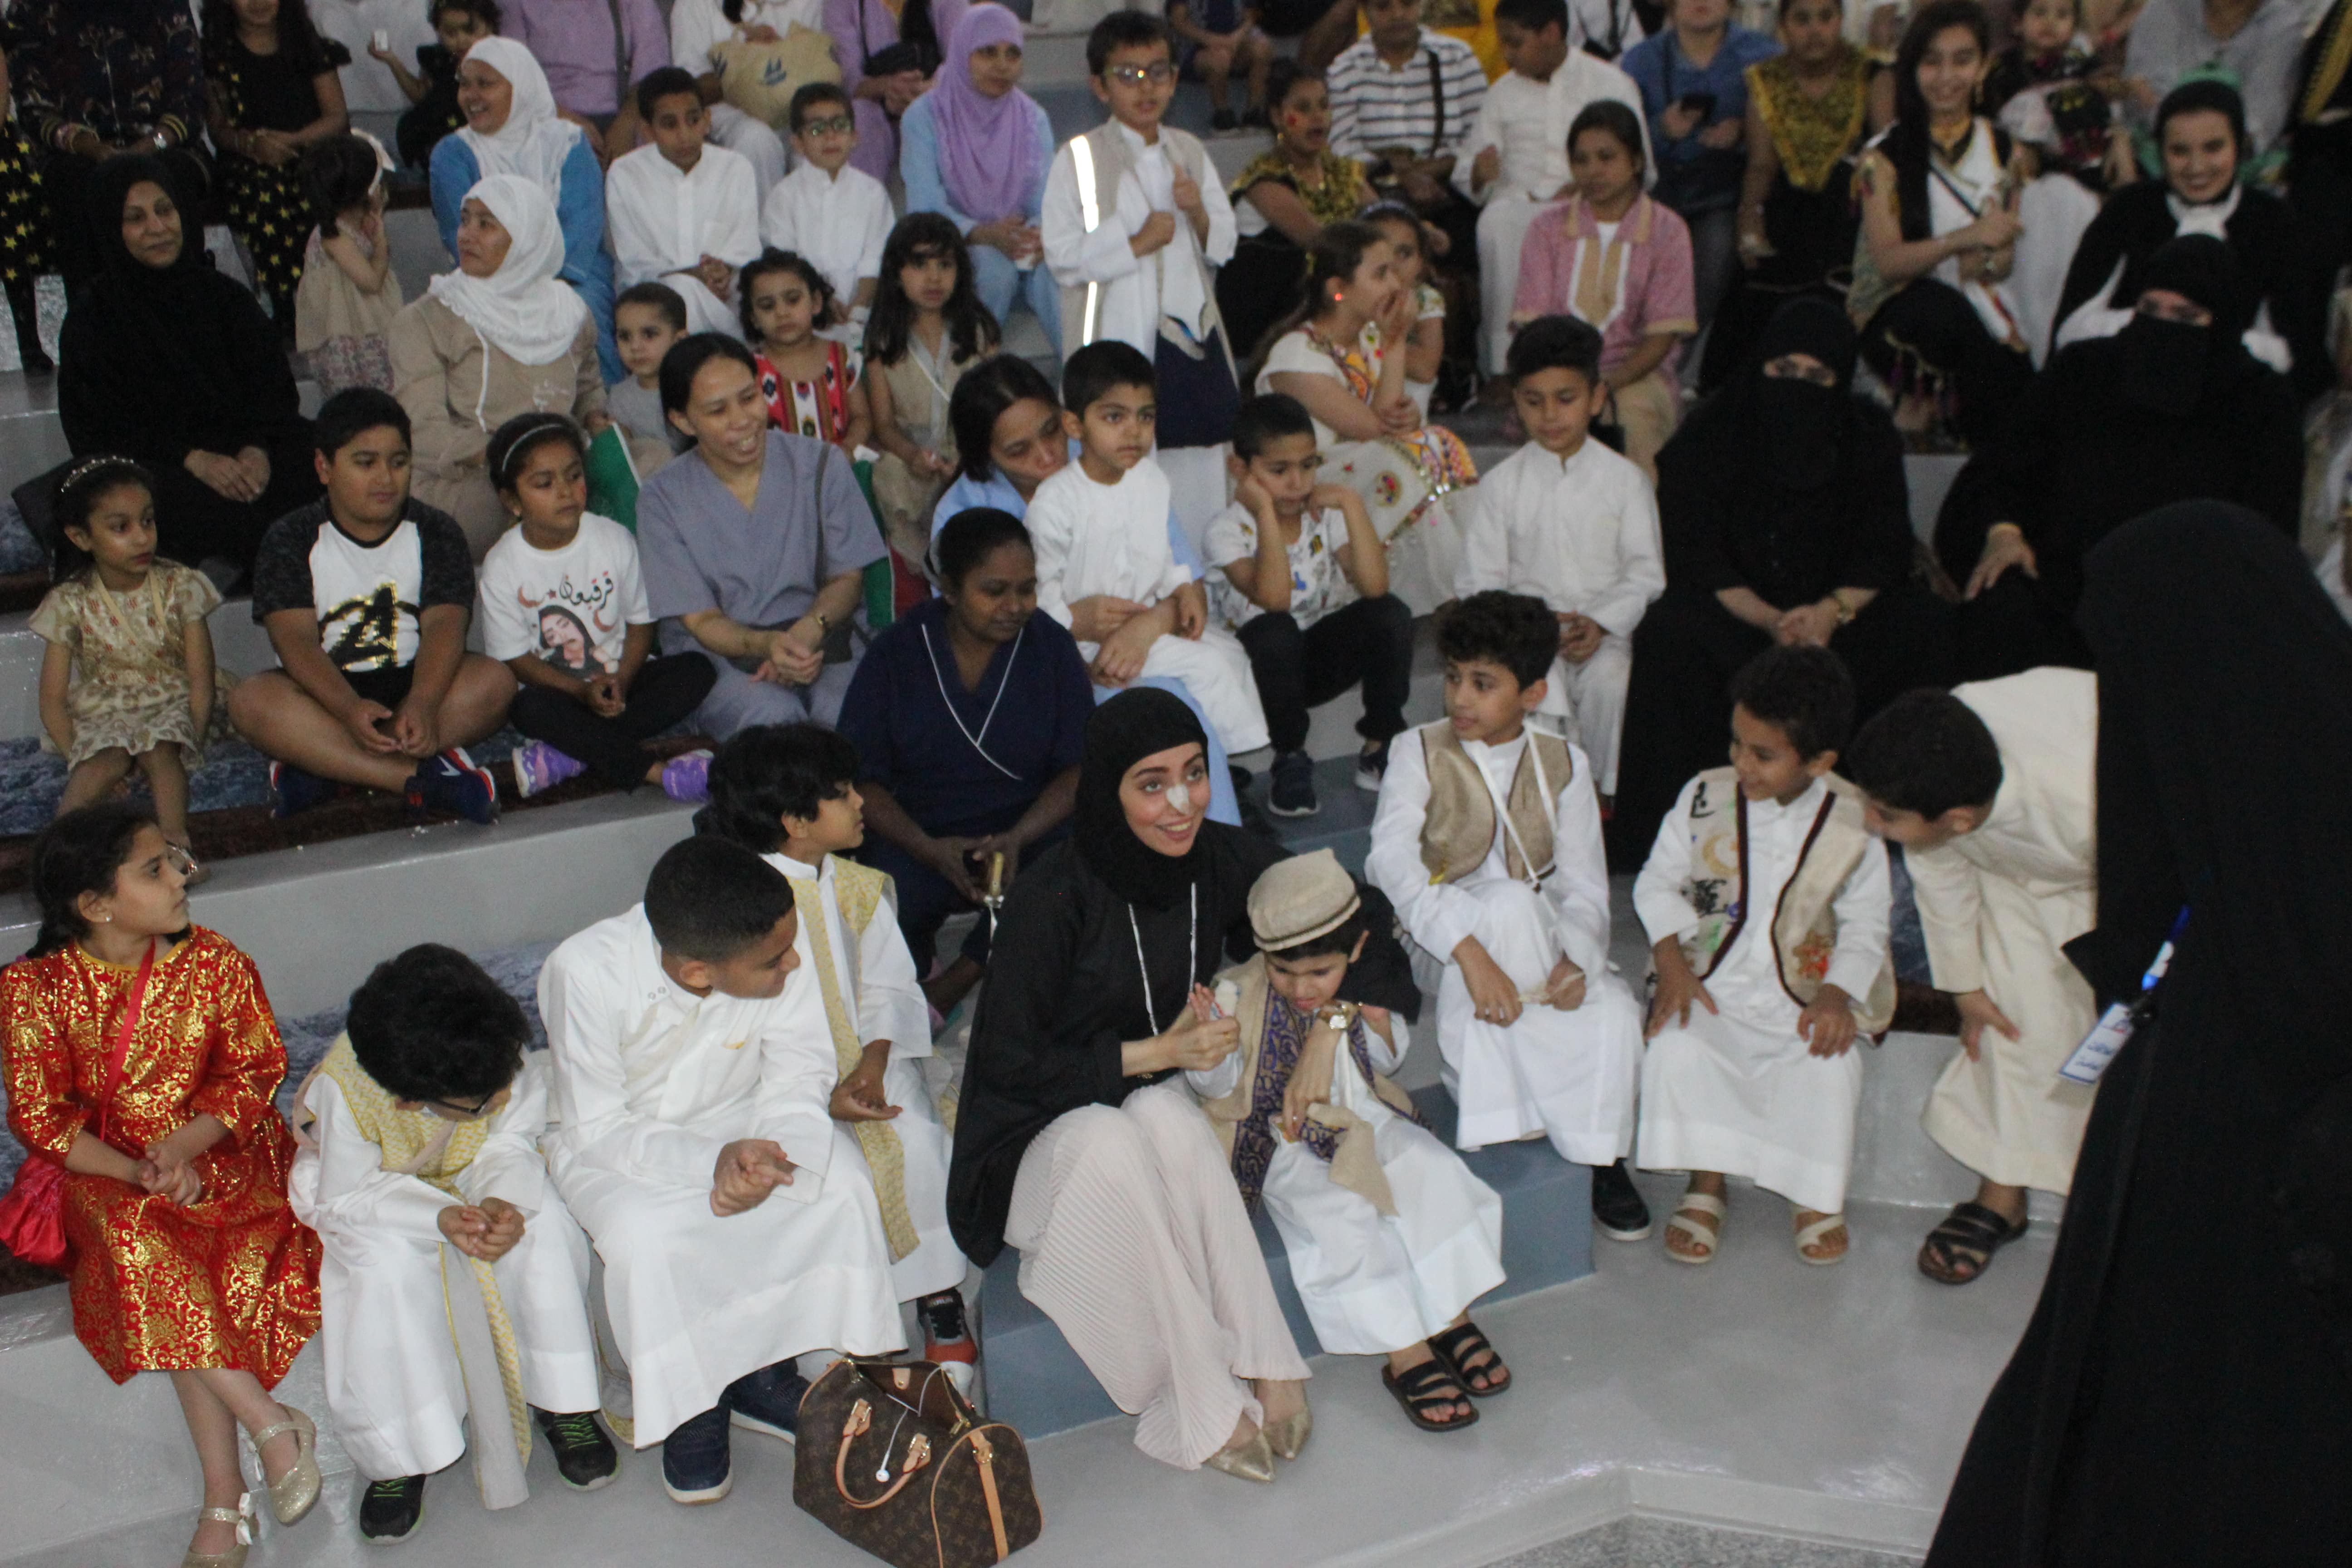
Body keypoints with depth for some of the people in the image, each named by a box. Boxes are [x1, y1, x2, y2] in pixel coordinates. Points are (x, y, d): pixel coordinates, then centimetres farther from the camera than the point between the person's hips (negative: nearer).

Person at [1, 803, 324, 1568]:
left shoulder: (214, 963, -4)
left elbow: (255, 1069, -1)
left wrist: (182, 1146, -19)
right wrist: (139, 1174, -20)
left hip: (218, 1152, 0)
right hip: (103, 1169, 0)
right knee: (143, 1247, -33)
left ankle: (223, 1500, -23)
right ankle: (269, 1422, -23)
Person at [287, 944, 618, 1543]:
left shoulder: (504, 1065, -30)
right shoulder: (343, 1091, -37)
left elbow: (509, 1147, -16)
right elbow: (348, 1195, -26)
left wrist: (503, 1203, -39)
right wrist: (442, 1219, -41)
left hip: (470, 1179, 3)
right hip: (369, 1193, -2)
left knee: (541, 1221, -26)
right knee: (387, 1264, -33)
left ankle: (561, 1400, -8)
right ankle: (396, 1453, -14)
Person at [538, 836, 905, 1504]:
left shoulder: (776, 959, -24)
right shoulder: (586, 973, -32)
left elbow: (799, 1078, -12)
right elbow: (598, 1129, -24)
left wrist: (772, 1152, -35)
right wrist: (714, 1161, -39)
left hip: (735, 1122, 3)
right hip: (610, 1147, -3)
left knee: (842, 1190, -21)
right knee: (649, 1237, -33)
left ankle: (760, 1371, -3)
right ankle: (690, 1406, -6)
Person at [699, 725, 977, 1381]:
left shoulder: (858, 888, 9)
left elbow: (889, 988, 6)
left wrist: (872, 1066, -14)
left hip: (862, 1058, 4)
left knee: (919, 1142, -23)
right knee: (842, 1171, -27)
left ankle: (943, 1309, -10)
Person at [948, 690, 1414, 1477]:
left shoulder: (1222, 861, -8)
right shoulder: (1052, 897, -21)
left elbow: (1354, 917, 6)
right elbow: (1010, 1065, -15)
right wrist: (1156, 1052, -18)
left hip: (1165, 1102, 3)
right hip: (1048, 1130, -3)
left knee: (1167, 1120, -32)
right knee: (1112, 1144, -36)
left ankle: (1262, 1370, -29)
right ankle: (1208, 1409, -29)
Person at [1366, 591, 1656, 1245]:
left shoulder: (1563, 763, 4)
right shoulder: (1418, 752, -4)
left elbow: (1584, 884, -3)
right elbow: (1392, 861, -21)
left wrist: (1576, 959, -26)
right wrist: (1470, 950, -36)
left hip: (1535, 939, 2)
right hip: (1437, 938, -2)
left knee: (1615, 1012, -26)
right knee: (1510, 903, -35)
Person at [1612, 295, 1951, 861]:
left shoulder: (1869, 438, 3)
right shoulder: (1710, 433, -6)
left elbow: (1886, 550, -2)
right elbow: (1695, 558, -13)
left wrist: (1832, 611, -23)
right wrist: (1769, 620, -27)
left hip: (1836, 611, 3)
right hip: (1733, 611, -3)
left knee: (1926, 624, -24)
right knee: (1669, 635, -34)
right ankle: (1661, 829, -26)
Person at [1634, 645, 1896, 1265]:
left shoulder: (1852, 824, -5)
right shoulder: (1705, 798, -4)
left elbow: (1867, 922, 1)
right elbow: (1657, 883, 2)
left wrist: (1839, 993, -16)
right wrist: (1672, 963, -12)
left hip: (1803, 992, 0)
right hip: (1711, 983, 1)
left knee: (1832, 1063, -27)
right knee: (1676, 1047, -28)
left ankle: (1814, 1193, 1)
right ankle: (1704, 1186, -6)